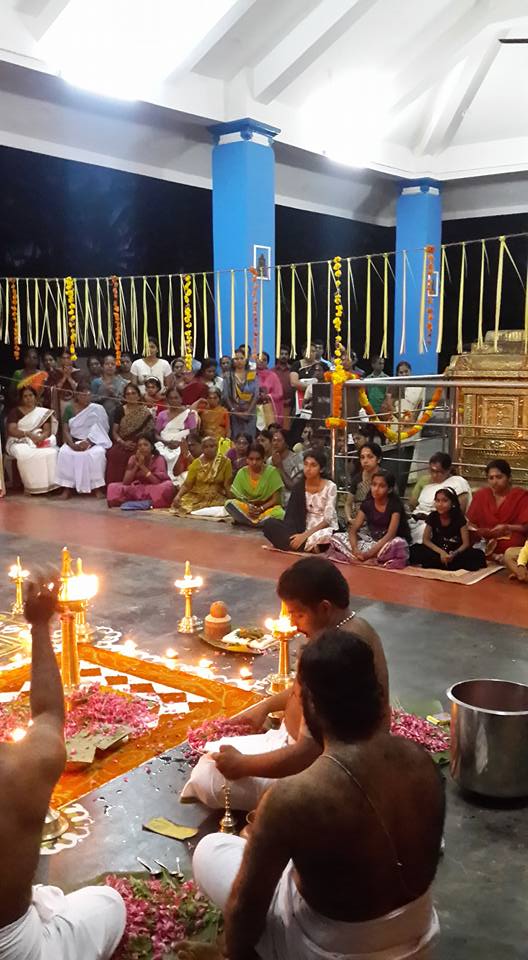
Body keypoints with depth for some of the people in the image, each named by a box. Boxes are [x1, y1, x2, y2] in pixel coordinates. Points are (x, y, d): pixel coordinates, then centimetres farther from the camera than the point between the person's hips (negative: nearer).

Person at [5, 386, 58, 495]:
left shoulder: (43, 412, 13)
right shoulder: (15, 412, 7)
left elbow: (47, 430, 1)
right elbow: (12, 430, -7)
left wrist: (41, 437, -23)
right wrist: (29, 434, -22)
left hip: (39, 442, 2)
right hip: (19, 442, -2)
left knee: (50, 453, -34)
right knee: (26, 455, -38)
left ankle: (49, 484, -28)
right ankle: (33, 487, -31)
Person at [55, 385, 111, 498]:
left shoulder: (98, 409, 0)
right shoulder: (69, 409, 5)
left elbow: (100, 429, -8)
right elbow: (66, 430, 0)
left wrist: (88, 442, -21)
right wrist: (72, 444, -18)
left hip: (94, 442, -2)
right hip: (74, 441, 2)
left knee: (97, 454, -35)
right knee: (64, 453, -29)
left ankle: (97, 488, -28)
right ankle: (67, 488, -23)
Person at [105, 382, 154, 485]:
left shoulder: (145, 412, 6)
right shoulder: (120, 411, 11)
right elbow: (114, 432, 8)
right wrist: (123, 443, -10)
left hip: (139, 445, -1)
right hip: (122, 444, 2)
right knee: (113, 454, -30)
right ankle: (114, 485, -20)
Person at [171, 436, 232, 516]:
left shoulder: (225, 462, 0)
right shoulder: (197, 463, 3)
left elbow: (227, 484, -2)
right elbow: (187, 484, 1)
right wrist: (178, 496, -16)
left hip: (216, 497, 0)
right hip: (196, 496, 0)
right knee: (181, 505, -26)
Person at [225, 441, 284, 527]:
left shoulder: (272, 472, -7)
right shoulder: (242, 473, -1)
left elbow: (275, 499, -7)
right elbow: (237, 497, -1)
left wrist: (261, 509, -21)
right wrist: (248, 507, -21)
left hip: (268, 507, -2)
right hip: (247, 508, 3)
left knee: (279, 514, -36)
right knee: (229, 504, -26)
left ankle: (245, 521, -23)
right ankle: (261, 522, -27)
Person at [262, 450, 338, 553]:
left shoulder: (330, 487, -7)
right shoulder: (299, 486, 5)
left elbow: (328, 519, -12)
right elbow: (292, 514, 3)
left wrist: (305, 535, -23)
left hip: (325, 530, -6)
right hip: (304, 528, 6)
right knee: (269, 524, -19)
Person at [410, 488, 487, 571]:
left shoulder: (459, 518, -8)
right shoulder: (433, 517, -4)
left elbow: (466, 543, -11)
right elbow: (426, 540, -5)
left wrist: (455, 554, -31)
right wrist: (441, 552, -21)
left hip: (455, 553, -1)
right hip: (437, 552, 1)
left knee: (478, 555, -30)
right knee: (414, 549, -27)